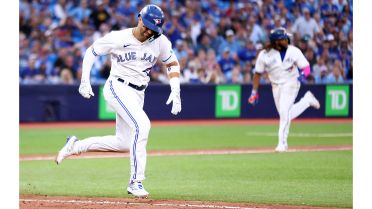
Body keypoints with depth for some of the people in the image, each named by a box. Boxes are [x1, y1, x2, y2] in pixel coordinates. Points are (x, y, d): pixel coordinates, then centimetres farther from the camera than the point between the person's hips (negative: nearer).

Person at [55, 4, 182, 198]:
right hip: (117, 87, -6)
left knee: (123, 143, 8)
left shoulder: (160, 42, -3)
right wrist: (85, 81, -9)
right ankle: (135, 182, -25)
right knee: (141, 124, -28)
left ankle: (75, 145, 28)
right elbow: (91, 51, 0)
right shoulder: (118, 38, -12)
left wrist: (175, 92, -2)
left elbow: (172, 64, 11)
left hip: (138, 94, 6)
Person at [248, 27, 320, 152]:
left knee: (284, 112, -17)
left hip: (291, 84, -3)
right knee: (287, 115, 8)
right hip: (276, 86, 3)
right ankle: (307, 100, 34)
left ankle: (282, 142, -9)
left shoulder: (294, 51, -9)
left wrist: (302, 75, -28)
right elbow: (257, 73, 1)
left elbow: (306, 67, -5)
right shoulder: (264, 54, -6)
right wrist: (254, 92, -1)